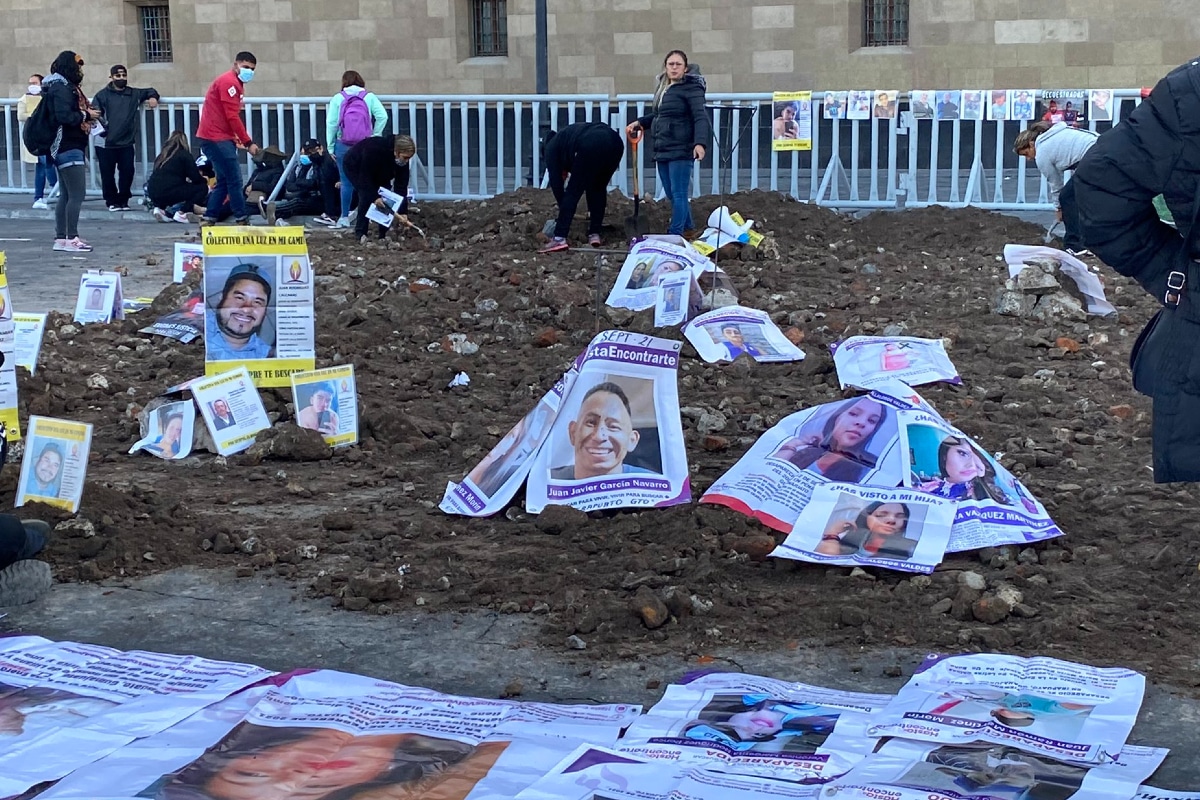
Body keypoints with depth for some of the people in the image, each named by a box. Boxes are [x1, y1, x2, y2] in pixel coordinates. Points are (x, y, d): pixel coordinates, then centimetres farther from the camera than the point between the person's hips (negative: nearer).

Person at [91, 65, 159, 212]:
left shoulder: (134, 94, 12)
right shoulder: (103, 95, 0)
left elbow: (150, 92, 29)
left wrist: (153, 97, 6)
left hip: (126, 143, 3)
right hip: (105, 144, -3)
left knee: (127, 172, 1)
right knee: (107, 174, 0)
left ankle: (123, 200, 16)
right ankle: (112, 201, 14)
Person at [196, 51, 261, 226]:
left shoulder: (236, 84, 19)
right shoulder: (229, 82, -13)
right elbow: (232, 117, -18)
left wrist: (236, 139, 8)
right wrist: (248, 143, -16)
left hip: (221, 139, 11)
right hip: (216, 139, -11)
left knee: (224, 181, 13)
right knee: (234, 180, -9)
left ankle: (208, 220, 14)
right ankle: (242, 220, -7)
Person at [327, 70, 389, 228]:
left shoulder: (337, 99, 1)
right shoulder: (369, 97, 2)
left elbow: (331, 123, -2)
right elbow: (382, 116, -9)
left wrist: (331, 147, 4)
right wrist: (375, 136, 2)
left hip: (343, 146, 0)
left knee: (346, 182, 6)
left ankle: (344, 217, 8)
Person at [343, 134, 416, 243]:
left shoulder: (403, 159, -24)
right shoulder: (373, 149, -42)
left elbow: (401, 185, -22)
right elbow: (365, 177, -35)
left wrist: (402, 212, -27)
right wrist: (374, 197, -38)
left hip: (378, 172, 6)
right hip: (354, 167, -6)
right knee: (366, 195, -23)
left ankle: (383, 234, -3)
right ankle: (360, 233, -14)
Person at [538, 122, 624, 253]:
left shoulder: (552, 145, 27)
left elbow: (555, 181, 21)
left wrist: (563, 207, 30)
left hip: (591, 148, -6)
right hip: (615, 143, 6)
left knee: (573, 192, 2)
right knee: (598, 189, 24)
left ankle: (559, 238, -7)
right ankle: (594, 234, 20)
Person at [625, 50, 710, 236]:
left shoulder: (691, 88, -9)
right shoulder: (663, 87, 16)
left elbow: (701, 117, -18)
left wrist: (700, 143, -31)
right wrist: (640, 123, 17)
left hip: (681, 150, -8)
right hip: (662, 149, 9)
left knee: (678, 193, -6)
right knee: (671, 193, 13)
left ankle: (675, 234, -3)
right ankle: (688, 225, 27)